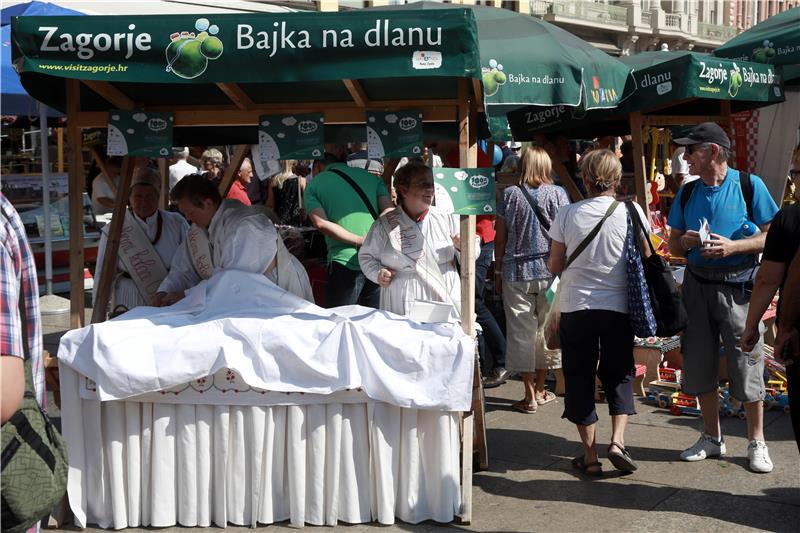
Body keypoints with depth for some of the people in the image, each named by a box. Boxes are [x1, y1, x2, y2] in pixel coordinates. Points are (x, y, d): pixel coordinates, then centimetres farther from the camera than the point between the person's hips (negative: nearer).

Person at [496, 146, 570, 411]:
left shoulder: (510, 194, -1)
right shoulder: (557, 193, -1)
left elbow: (500, 238, 1)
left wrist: (499, 270, 10)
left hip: (516, 272, -1)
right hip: (550, 270, 1)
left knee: (521, 330, 4)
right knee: (546, 328, 13)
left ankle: (530, 395, 6)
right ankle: (540, 389, 24)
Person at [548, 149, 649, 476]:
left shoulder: (567, 215, -7)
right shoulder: (632, 213, -6)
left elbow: (554, 266, 0)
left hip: (576, 307, 0)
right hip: (619, 306, 1)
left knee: (579, 377, 10)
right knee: (619, 374, 17)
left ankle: (590, 455, 14)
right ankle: (617, 440, 1)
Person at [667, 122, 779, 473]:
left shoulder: (749, 186, -5)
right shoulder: (686, 193, 8)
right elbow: (674, 247, 14)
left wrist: (733, 246, -19)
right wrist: (685, 242, -9)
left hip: (737, 286, -5)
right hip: (697, 285, 5)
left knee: (746, 364, -1)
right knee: (700, 364, 9)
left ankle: (756, 443, 14)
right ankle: (712, 438, 24)